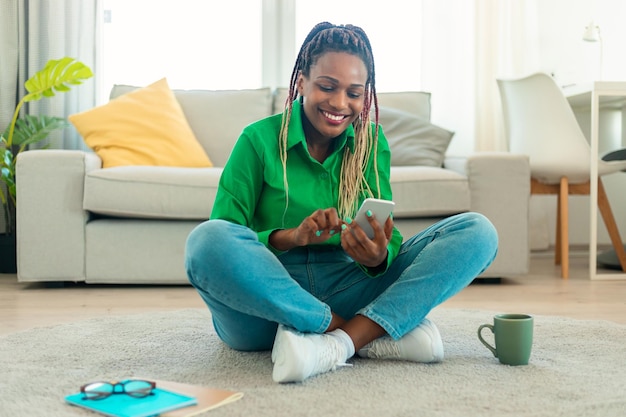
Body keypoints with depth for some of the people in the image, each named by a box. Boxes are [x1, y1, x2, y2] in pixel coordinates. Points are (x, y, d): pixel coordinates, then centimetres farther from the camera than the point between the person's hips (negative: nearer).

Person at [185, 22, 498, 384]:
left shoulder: (372, 143, 8)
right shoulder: (260, 139, -3)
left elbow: (387, 242, 2)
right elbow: (221, 244, -8)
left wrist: (378, 257, -23)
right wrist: (292, 237, -26)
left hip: (345, 292, 3)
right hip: (267, 301, -2)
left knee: (477, 231, -10)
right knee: (209, 238, -35)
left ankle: (337, 344, -28)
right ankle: (376, 336, -23)